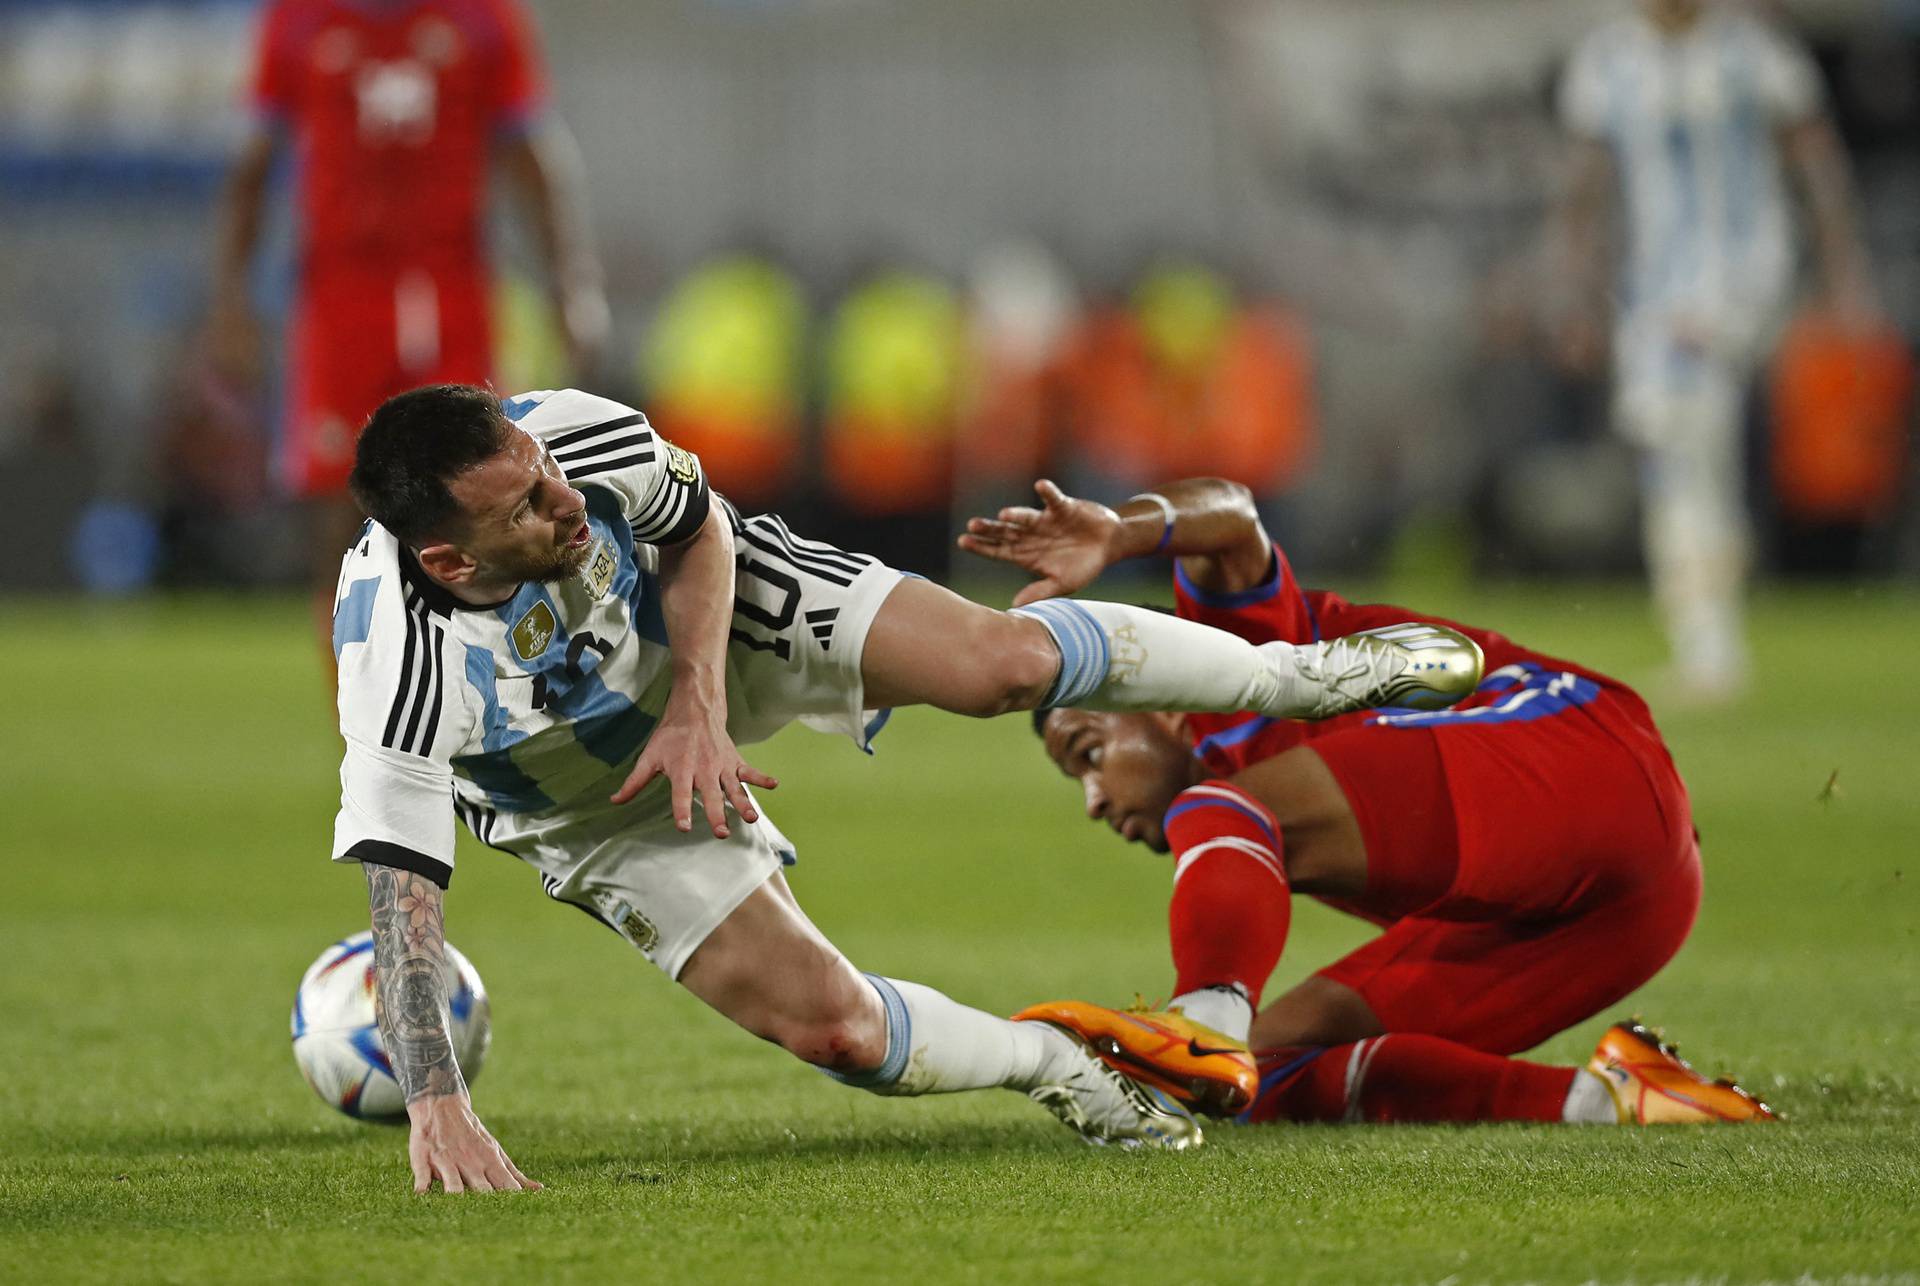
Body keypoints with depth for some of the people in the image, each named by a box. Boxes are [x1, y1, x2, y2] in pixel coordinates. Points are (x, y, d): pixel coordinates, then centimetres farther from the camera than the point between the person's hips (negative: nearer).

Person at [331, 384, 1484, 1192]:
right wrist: (436, 1106, -47)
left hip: (722, 617, 1)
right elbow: (401, 898, -38)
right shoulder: (403, 675, -42)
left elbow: (699, 530, -9)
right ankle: (1051, 1065, 19)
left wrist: (696, 705, -22)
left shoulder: (587, 439, -33)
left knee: (1002, 661, -18)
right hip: (598, 810, -1)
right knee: (824, 1022, -13)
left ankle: (1300, 676, 8)